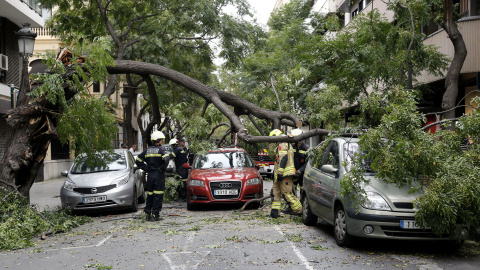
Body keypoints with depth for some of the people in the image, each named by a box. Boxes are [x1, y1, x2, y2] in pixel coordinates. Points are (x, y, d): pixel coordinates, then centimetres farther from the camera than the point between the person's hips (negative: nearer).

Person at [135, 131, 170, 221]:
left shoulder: (147, 150, 9)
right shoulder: (160, 150, -9)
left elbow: (138, 161, 10)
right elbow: (166, 159, -25)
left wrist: (146, 168, 10)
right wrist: (162, 168, -10)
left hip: (150, 175, 5)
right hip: (159, 175, -5)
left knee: (149, 195, 12)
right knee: (158, 195, -1)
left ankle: (148, 214, 14)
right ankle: (155, 215, -2)